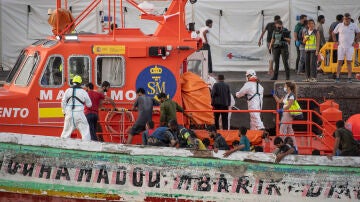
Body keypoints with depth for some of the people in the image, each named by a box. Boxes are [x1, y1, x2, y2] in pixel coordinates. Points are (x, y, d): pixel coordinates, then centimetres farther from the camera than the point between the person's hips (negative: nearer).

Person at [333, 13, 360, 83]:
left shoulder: (353, 26, 1)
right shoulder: (339, 26, 2)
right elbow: (333, 33, 13)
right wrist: (336, 41, 5)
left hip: (350, 47, 0)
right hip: (341, 47, 0)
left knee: (349, 62, 1)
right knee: (339, 62, -2)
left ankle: (349, 78, 3)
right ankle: (337, 77, -1)